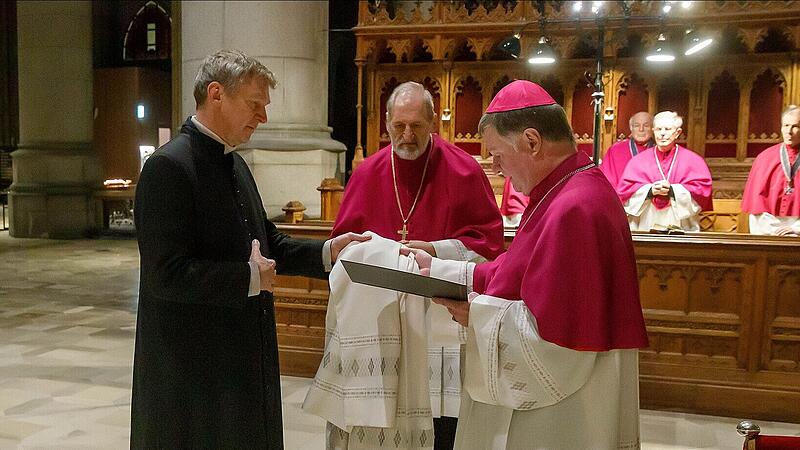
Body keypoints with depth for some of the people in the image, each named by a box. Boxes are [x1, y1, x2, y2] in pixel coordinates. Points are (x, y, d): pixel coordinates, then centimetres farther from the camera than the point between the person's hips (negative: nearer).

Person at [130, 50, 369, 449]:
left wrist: (327, 251, 1)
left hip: (242, 360, 9)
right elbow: (165, 273, -24)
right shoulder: (169, 166, -18)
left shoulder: (234, 164, 11)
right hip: (191, 368, -9)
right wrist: (250, 278, -17)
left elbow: (267, 242, 16)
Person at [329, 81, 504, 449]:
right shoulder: (368, 173, 5)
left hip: (445, 318, -3)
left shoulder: (464, 170, -5)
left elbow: (489, 240, -5)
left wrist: (436, 250, -19)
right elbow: (344, 240, 11)